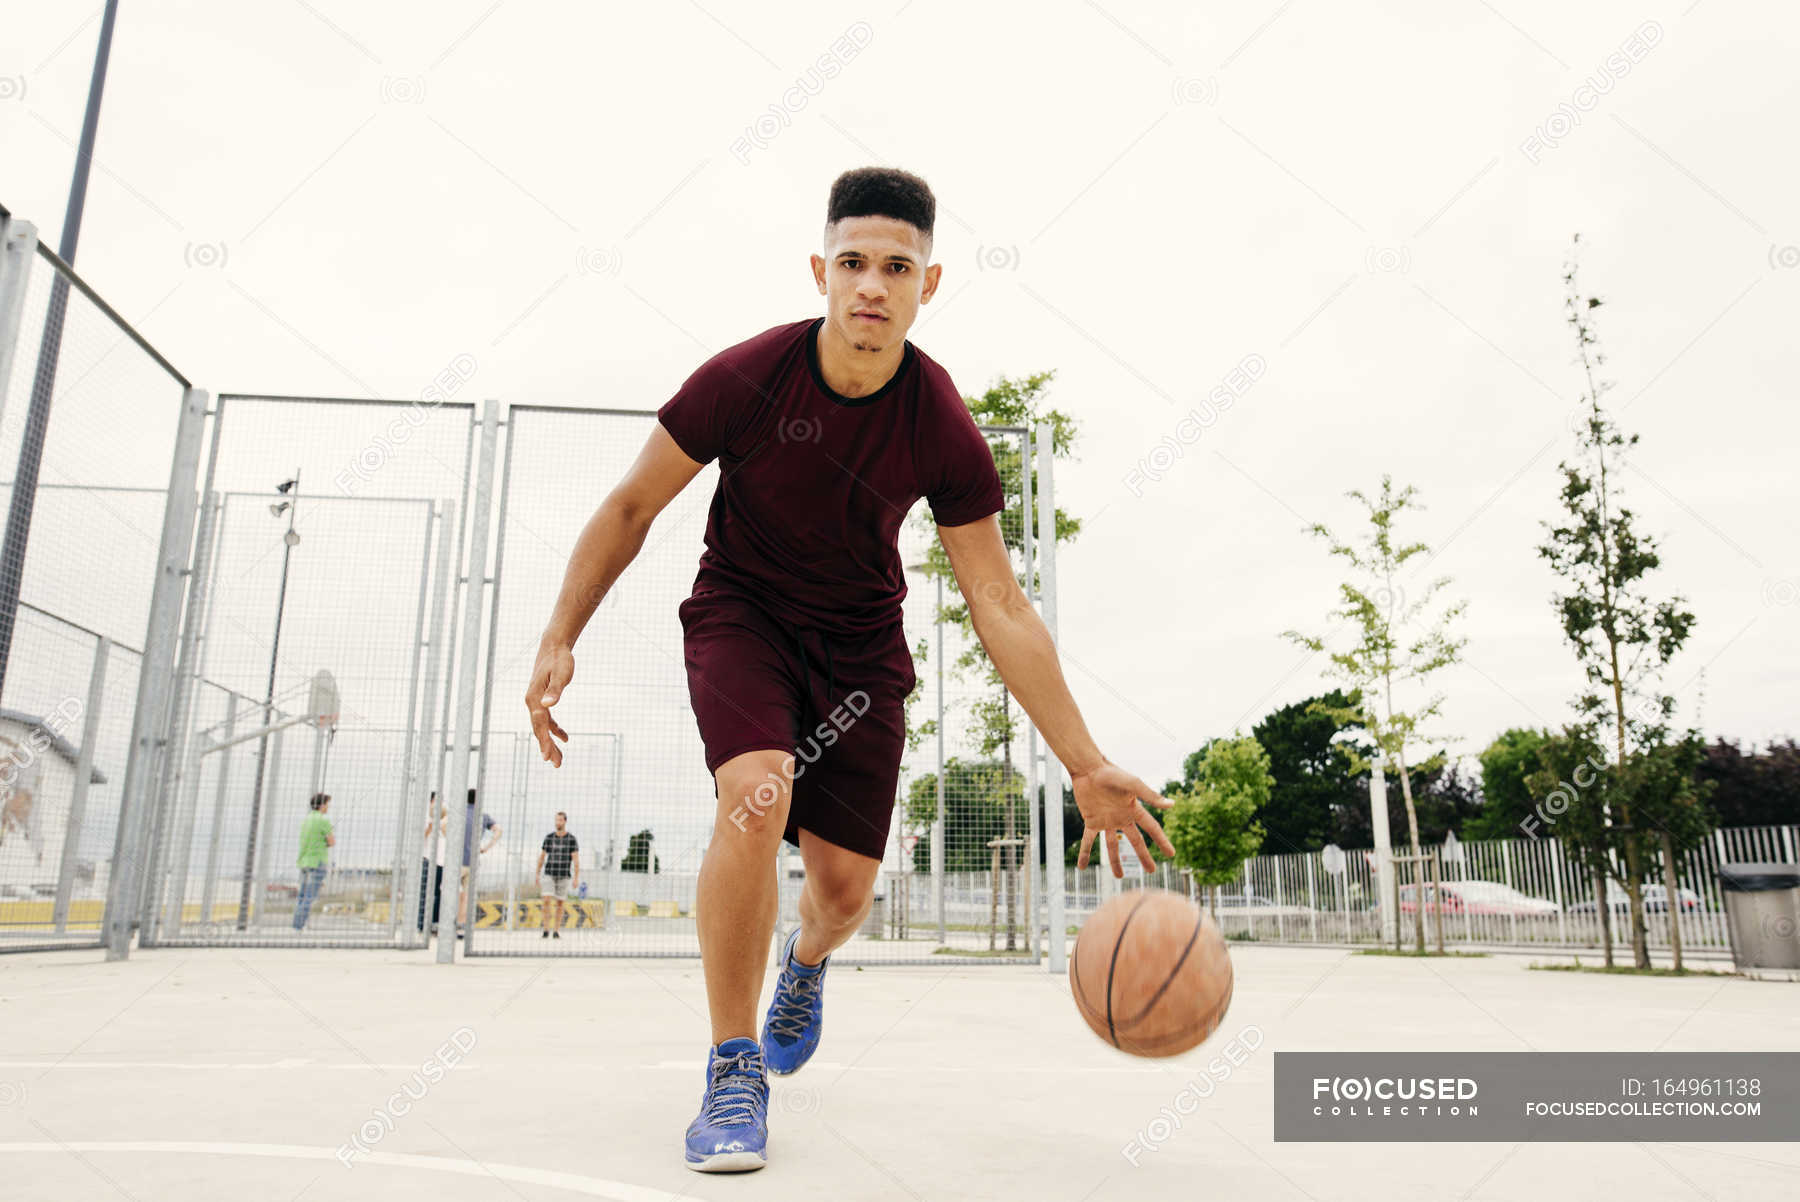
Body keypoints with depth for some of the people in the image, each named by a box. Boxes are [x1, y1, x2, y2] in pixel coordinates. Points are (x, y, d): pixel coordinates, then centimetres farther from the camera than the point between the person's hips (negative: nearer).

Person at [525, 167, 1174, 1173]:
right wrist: (561, 639, -11)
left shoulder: (945, 434, -18)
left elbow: (1001, 608, -14)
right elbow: (633, 504, -7)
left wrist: (1086, 765, -18)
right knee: (758, 794, -29)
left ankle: (808, 961, 41)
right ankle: (734, 1069, -10)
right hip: (740, 611, -1)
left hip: (860, 642, 2)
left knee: (845, 884, -1)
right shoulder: (744, 380, -20)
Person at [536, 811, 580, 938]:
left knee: (559, 903, 5)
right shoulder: (549, 837, 3)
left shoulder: (571, 839, -4)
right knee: (547, 901, -13)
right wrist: (537, 874, 11)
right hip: (549, 874, 1)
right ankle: (546, 930, -7)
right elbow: (542, 856, 11)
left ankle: (556, 931, 14)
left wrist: (577, 878, -14)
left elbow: (576, 859, -8)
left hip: (564, 875, -1)